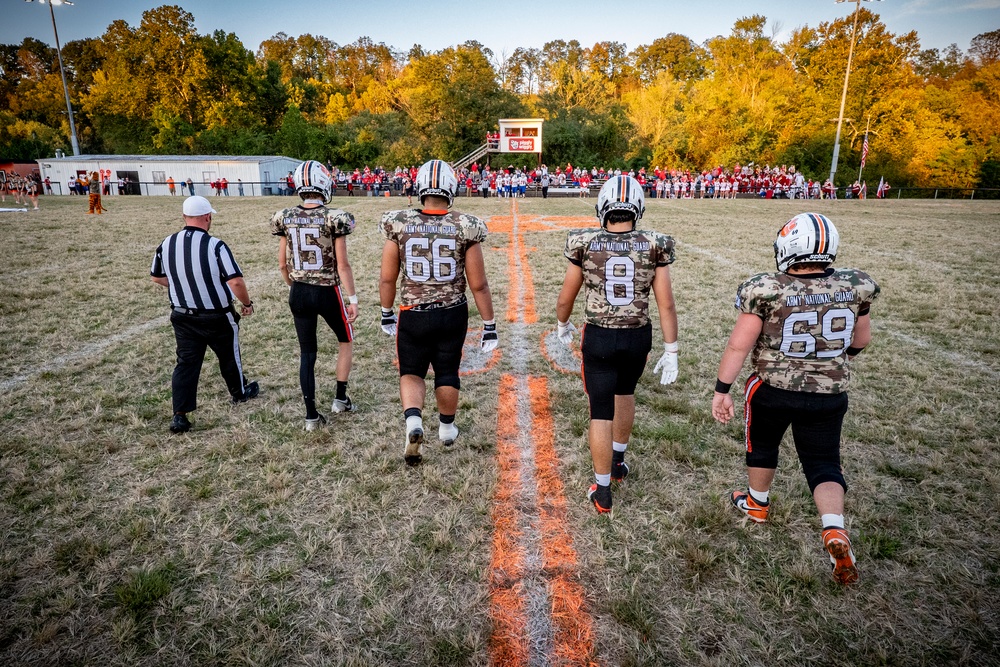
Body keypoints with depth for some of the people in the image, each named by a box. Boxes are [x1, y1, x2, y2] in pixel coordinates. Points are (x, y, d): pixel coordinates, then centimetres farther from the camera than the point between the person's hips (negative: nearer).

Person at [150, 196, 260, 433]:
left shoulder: (166, 244, -3)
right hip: (218, 318, -4)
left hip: (182, 317, 4)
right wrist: (247, 303, -8)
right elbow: (235, 281, -25)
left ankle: (179, 415, 5)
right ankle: (240, 392, 41)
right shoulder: (215, 246, -21)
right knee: (229, 356, 19)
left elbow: (156, 277, 12)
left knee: (186, 362, 9)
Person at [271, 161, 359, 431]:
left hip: (299, 294, 4)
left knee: (307, 352, 13)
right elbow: (342, 265, -14)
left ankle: (311, 415, 18)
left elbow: (283, 265, 6)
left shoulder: (286, 218, -1)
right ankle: (340, 398, 25)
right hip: (327, 292, -4)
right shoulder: (334, 218, -14)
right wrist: (353, 299, -7)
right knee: (346, 341, 22)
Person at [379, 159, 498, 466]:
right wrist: (489, 325, 4)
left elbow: (387, 278, 0)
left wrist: (387, 314, 16)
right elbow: (478, 284, -6)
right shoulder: (465, 227, -9)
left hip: (413, 315, 0)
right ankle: (446, 428, 39)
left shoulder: (398, 224, -6)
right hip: (453, 315, 1)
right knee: (447, 374, 20)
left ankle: (413, 421, -5)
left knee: (411, 372, 18)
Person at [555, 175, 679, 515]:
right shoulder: (654, 247, -6)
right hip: (638, 337, 3)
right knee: (624, 392, 29)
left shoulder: (585, 245, -9)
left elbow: (565, 299, 0)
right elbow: (666, 304, -6)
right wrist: (671, 351, 3)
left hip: (599, 338, -2)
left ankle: (603, 492, 17)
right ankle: (617, 462, 45)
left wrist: (562, 326, 20)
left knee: (601, 414, 8)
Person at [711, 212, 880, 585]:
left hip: (772, 390, -2)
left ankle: (757, 503, 43)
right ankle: (835, 532, -3)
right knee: (823, 464, 15)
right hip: (829, 396, 2)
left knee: (762, 445, 24)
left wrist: (721, 390, -8)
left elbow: (738, 346, -17)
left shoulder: (767, 291, -19)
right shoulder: (854, 288, -7)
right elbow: (860, 342, 8)